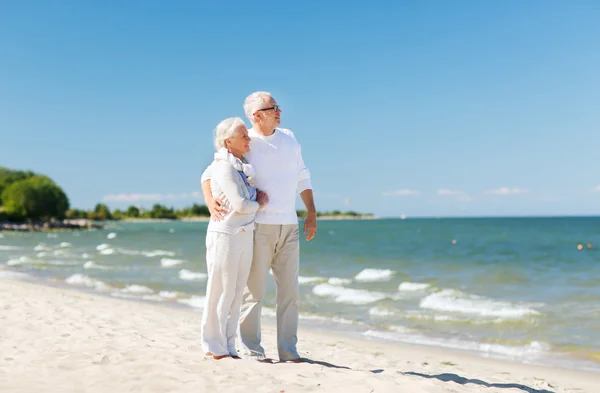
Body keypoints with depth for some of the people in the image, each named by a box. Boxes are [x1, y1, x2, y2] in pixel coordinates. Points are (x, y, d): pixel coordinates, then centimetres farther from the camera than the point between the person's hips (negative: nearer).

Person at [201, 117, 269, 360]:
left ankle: (228, 346, 19)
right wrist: (259, 205, 0)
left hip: (245, 235, 8)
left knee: (236, 294, 11)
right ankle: (214, 347, 8)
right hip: (226, 234, -8)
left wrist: (260, 194, 8)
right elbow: (239, 205, -17)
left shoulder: (244, 165, 14)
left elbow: (254, 194, 30)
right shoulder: (224, 166, -12)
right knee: (221, 292, -2)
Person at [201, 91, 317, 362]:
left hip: (288, 228, 5)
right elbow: (210, 175, -5)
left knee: (289, 291, 6)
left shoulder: (289, 139, 11)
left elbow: (302, 177, 18)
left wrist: (311, 214, 11)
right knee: (254, 290, 0)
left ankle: (288, 351, 13)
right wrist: (210, 201, -25)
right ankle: (251, 350, 11)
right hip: (258, 228, -5)